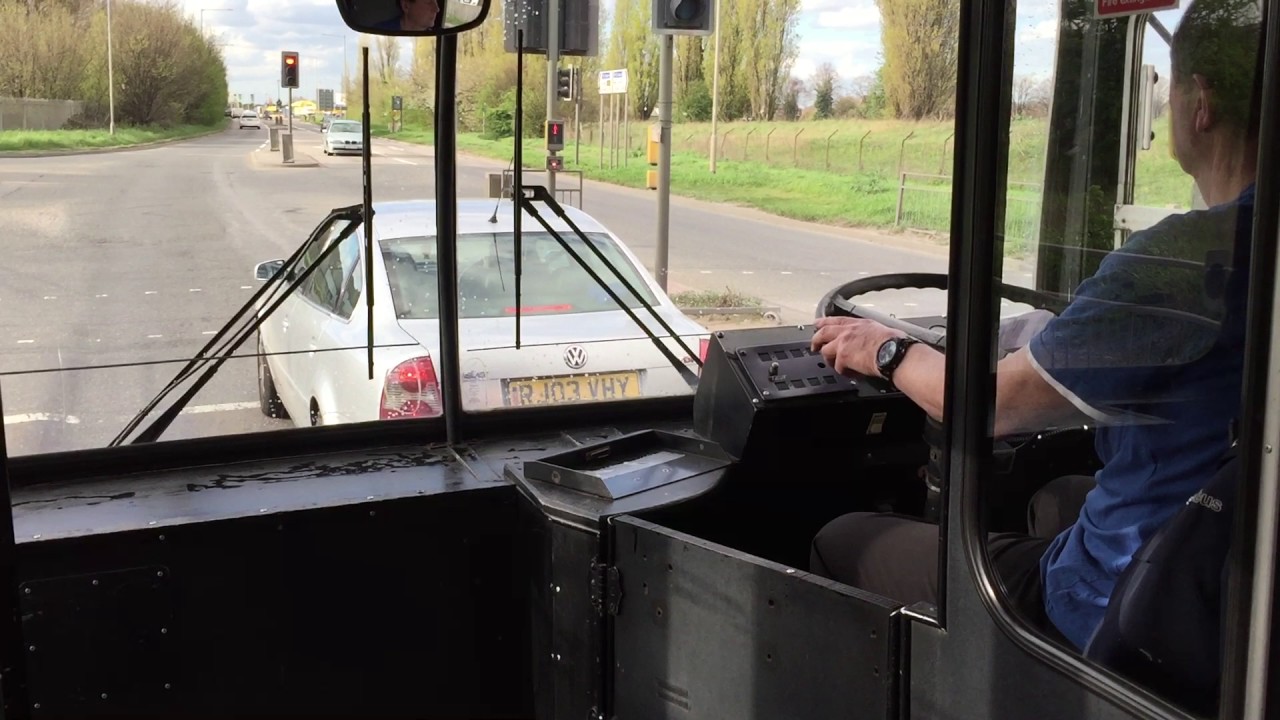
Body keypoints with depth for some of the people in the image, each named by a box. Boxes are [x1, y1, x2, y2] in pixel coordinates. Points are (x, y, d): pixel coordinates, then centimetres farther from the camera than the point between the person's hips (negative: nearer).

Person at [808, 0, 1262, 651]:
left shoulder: (1185, 257, -26)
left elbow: (993, 406, -17)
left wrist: (889, 353, 3)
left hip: (1123, 612, -9)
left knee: (840, 544, 7)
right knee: (1056, 500, 37)